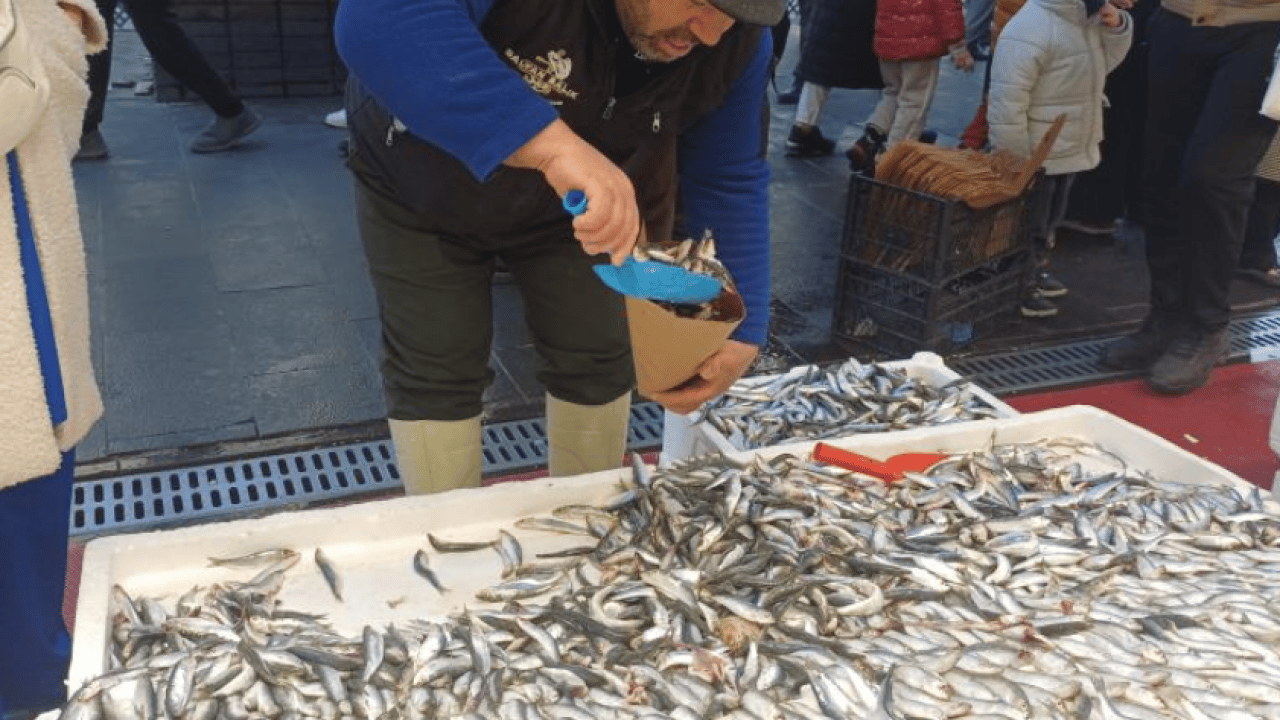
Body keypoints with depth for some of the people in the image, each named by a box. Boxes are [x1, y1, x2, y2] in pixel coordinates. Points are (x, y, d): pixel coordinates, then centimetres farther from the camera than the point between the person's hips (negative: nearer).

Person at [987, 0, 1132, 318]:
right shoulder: (1030, 32, -28)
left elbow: (1103, 61, 16)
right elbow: (1007, 103, -28)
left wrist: (1116, 27, -5)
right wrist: (1016, 162, -24)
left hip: (1066, 149, 9)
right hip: (1034, 157, -9)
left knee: (1049, 221, 23)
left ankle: (1034, 274, 40)